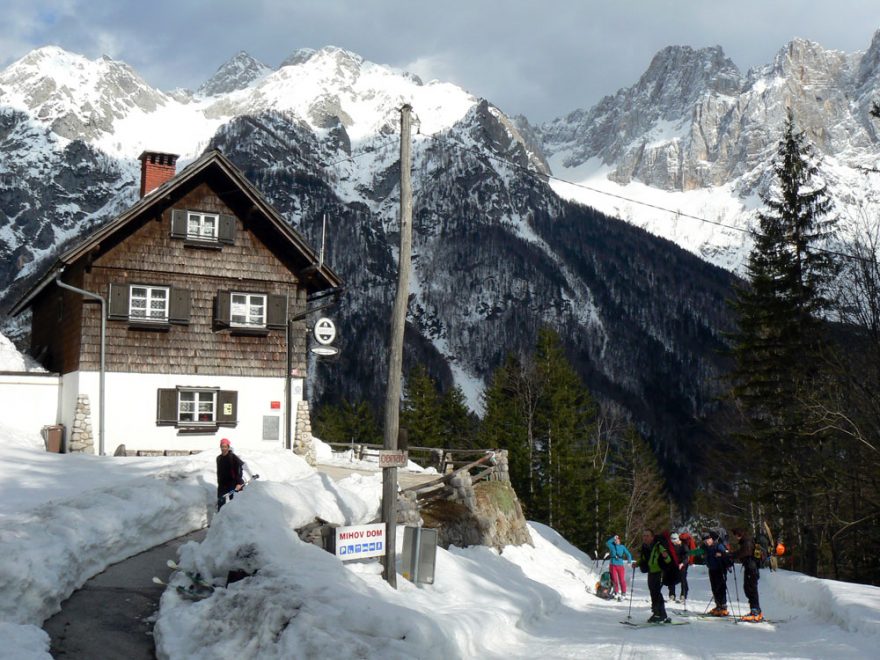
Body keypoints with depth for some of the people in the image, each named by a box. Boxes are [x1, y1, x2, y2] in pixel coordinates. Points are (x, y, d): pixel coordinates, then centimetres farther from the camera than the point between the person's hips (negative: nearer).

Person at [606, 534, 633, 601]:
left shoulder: (622, 547, 8)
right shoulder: (612, 546, 8)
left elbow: (628, 554, 9)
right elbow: (608, 543, -11)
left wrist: (629, 561, -1)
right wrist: (613, 538, -15)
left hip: (620, 565, 0)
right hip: (613, 565, 0)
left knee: (622, 580, -2)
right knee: (615, 579, -3)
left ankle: (623, 593, 9)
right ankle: (616, 592, 9)